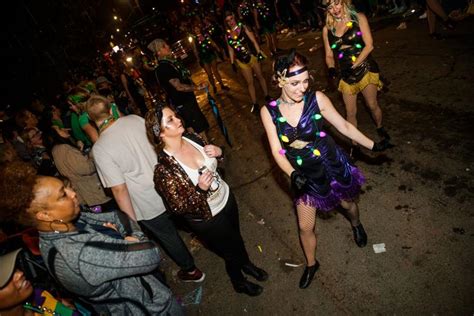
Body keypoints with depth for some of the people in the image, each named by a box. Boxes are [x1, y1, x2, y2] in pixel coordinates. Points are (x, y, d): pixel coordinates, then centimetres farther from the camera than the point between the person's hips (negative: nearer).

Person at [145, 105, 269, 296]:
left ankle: (246, 264, 63)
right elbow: (178, 207, -23)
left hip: (226, 198, 6)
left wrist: (218, 152, -16)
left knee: (236, 237, 30)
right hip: (207, 219, -5)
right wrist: (200, 189, -37)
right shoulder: (164, 168, -31)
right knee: (231, 252, 19)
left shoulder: (192, 139, -12)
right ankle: (239, 282, 53)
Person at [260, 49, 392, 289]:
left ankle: (356, 225, 66)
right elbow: (277, 151, -14)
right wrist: (293, 174, -31)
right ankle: (311, 264, 42)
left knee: (347, 203, 27)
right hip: (304, 175, 1)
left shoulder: (317, 99, -18)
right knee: (305, 226, 11)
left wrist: (372, 146, 2)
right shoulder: (268, 112, -15)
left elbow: (344, 127, -5)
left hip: (333, 166, 0)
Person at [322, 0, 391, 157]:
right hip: (346, 75, 2)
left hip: (365, 68, -1)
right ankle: (354, 144, 22)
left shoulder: (359, 18, -5)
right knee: (350, 112, 6)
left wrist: (354, 65, -20)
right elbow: (329, 55, 5)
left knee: (372, 105, 10)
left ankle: (380, 128, 41)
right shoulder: (327, 29, 0)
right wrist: (331, 68, -15)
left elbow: (369, 45, -11)